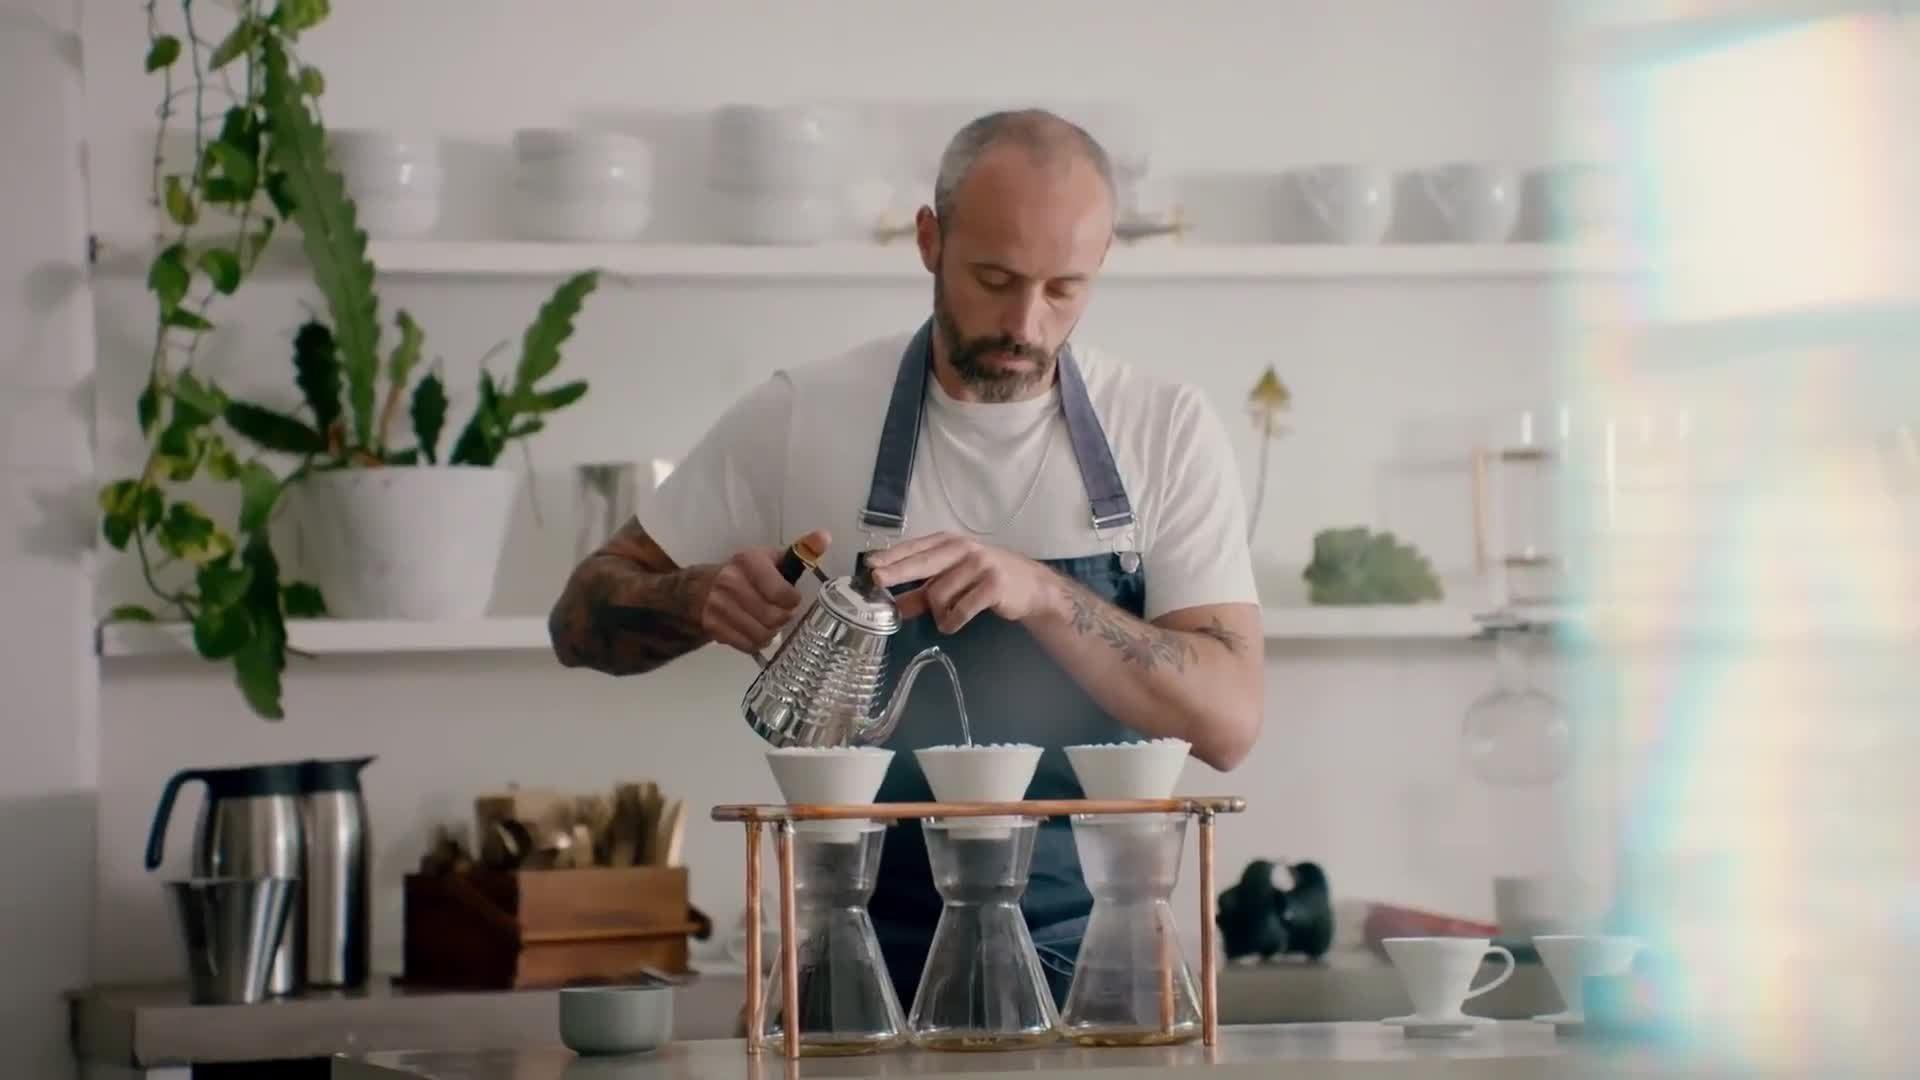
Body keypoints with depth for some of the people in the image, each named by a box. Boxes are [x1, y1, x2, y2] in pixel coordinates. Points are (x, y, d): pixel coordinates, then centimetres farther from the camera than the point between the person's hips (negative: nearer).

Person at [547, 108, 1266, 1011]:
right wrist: (702, 599, -14)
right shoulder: (799, 418, 0)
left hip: (1092, 959, 1)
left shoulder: (1167, 428, 1)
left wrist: (1042, 593, -21)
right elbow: (583, 620, 7)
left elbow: (1229, 720, -6)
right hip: (867, 959, -1)